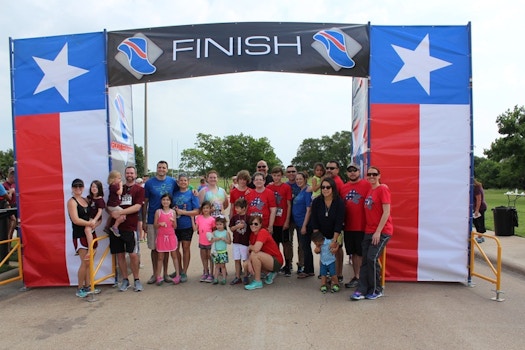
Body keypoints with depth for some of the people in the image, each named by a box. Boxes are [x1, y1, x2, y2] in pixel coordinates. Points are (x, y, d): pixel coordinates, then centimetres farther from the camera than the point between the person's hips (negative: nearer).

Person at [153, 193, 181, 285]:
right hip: (161, 236, 0)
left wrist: (173, 221, -15)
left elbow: (175, 227, 4)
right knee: (160, 257, 6)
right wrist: (160, 224, -17)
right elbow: (155, 225, 3)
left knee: (174, 256, 5)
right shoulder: (158, 212, 0)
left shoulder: (173, 212, 2)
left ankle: (178, 275, 11)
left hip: (171, 236, 0)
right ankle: (159, 277, 14)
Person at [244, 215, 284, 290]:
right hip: (268, 259, 8)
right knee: (245, 265, -5)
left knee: (255, 254, -28)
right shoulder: (252, 234, 4)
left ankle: (257, 282, -13)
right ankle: (269, 273, 13)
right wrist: (249, 263, -16)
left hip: (276, 262, -8)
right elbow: (250, 251, 1)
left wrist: (249, 247, -12)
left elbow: (256, 249, -34)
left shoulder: (263, 232, -20)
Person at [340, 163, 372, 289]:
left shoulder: (366, 185, -5)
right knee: (353, 253, 14)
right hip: (348, 226, 5)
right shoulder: (343, 187, 10)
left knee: (362, 253, 2)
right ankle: (356, 276, 25)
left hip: (362, 226, -5)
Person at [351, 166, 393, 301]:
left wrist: (378, 231, -18)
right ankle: (362, 290, 8)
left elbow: (386, 212, -15)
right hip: (369, 231, 7)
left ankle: (376, 290, 5)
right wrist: (369, 231, 9)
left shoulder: (383, 189, -9)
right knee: (365, 260, 3)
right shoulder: (369, 191, 14)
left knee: (372, 258, -11)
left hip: (382, 231, -7)